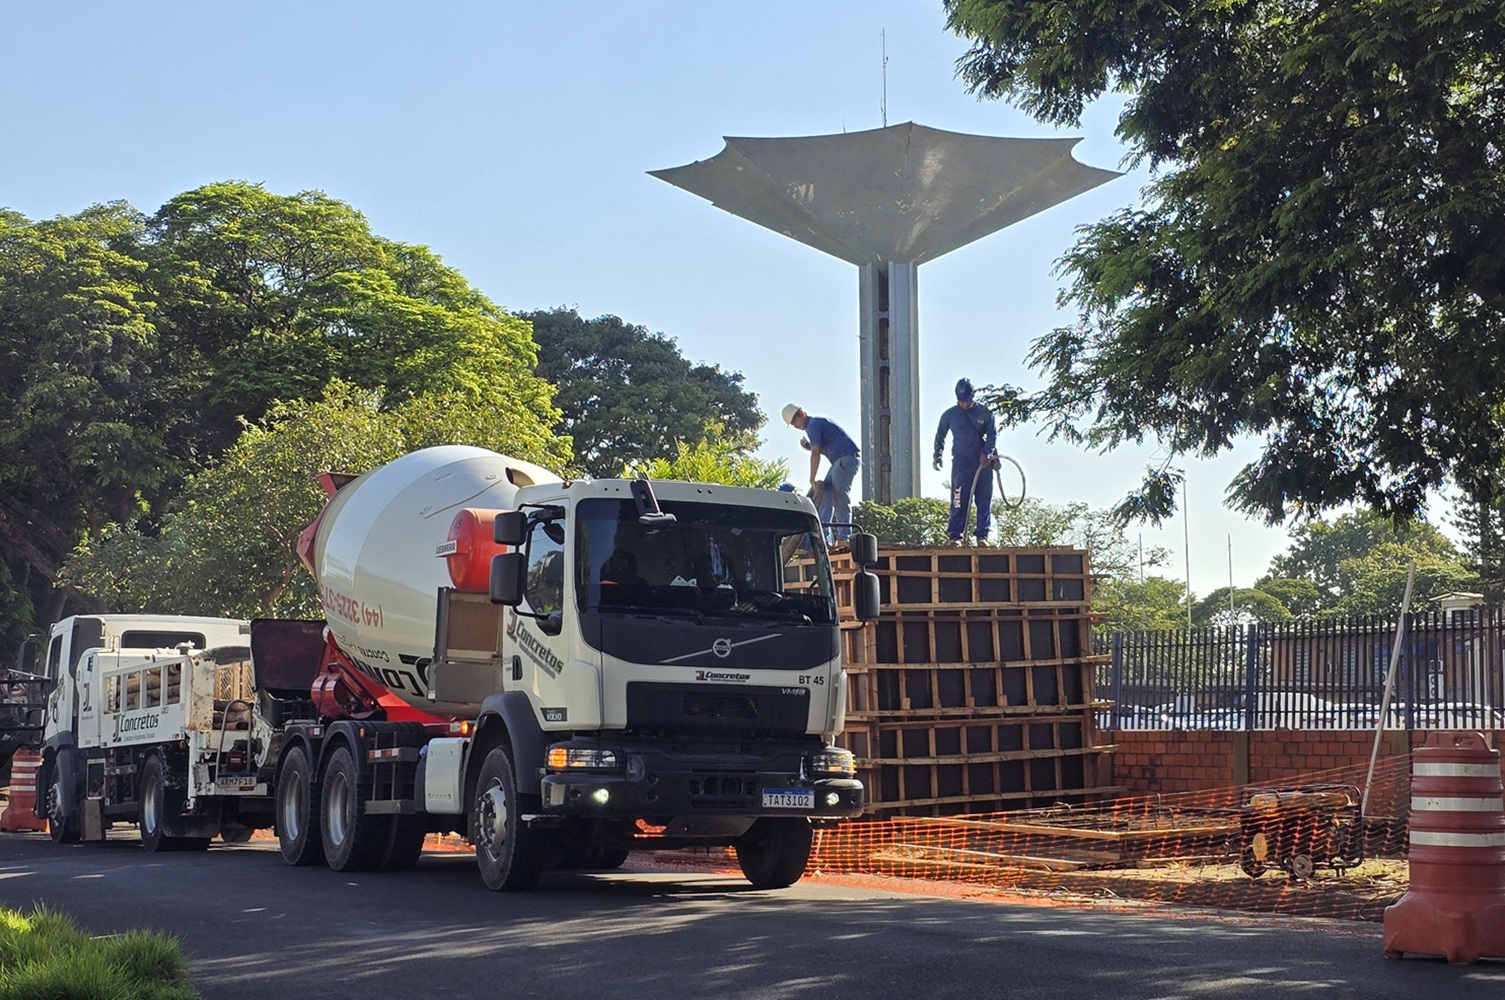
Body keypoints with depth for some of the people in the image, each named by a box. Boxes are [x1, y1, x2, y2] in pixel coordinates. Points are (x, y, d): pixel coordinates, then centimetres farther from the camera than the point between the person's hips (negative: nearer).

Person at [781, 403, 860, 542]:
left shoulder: (813, 425, -8)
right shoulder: (819, 422, 23)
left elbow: (815, 454, -15)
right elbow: (822, 450, 26)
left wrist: (812, 480, -14)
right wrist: (808, 445, 9)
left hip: (847, 457, -11)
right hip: (840, 461, 11)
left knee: (840, 496, -15)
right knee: (827, 492, 4)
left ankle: (844, 536, -19)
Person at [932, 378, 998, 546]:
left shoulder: (985, 412, 4)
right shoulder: (950, 415, 6)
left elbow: (993, 434, 1)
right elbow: (940, 435, 18)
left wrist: (986, 452, -14)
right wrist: (937, 455, 10)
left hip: (983, 462, 1)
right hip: (961, 463, -1)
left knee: (984, 500, 0)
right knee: (959, 500, -7)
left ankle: (983, 535, 5)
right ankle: (955, 535, -5)